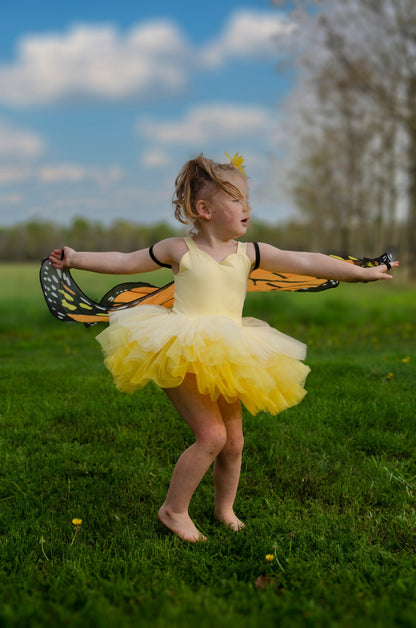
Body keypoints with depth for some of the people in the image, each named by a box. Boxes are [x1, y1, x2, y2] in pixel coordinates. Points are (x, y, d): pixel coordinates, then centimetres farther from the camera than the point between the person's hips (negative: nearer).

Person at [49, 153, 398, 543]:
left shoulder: (249, 254, 5)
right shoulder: (178, 250, -1)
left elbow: (307, 263, 2)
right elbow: (124, 262, 10)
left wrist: (363, 272, -2)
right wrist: (75, 259, 14)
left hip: (228, 359, 5)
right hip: (182, 356, -4)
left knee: (233, 441, 10)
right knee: (211, 435, -14)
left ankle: (225, 509, 35)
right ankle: (173, 510, 5)